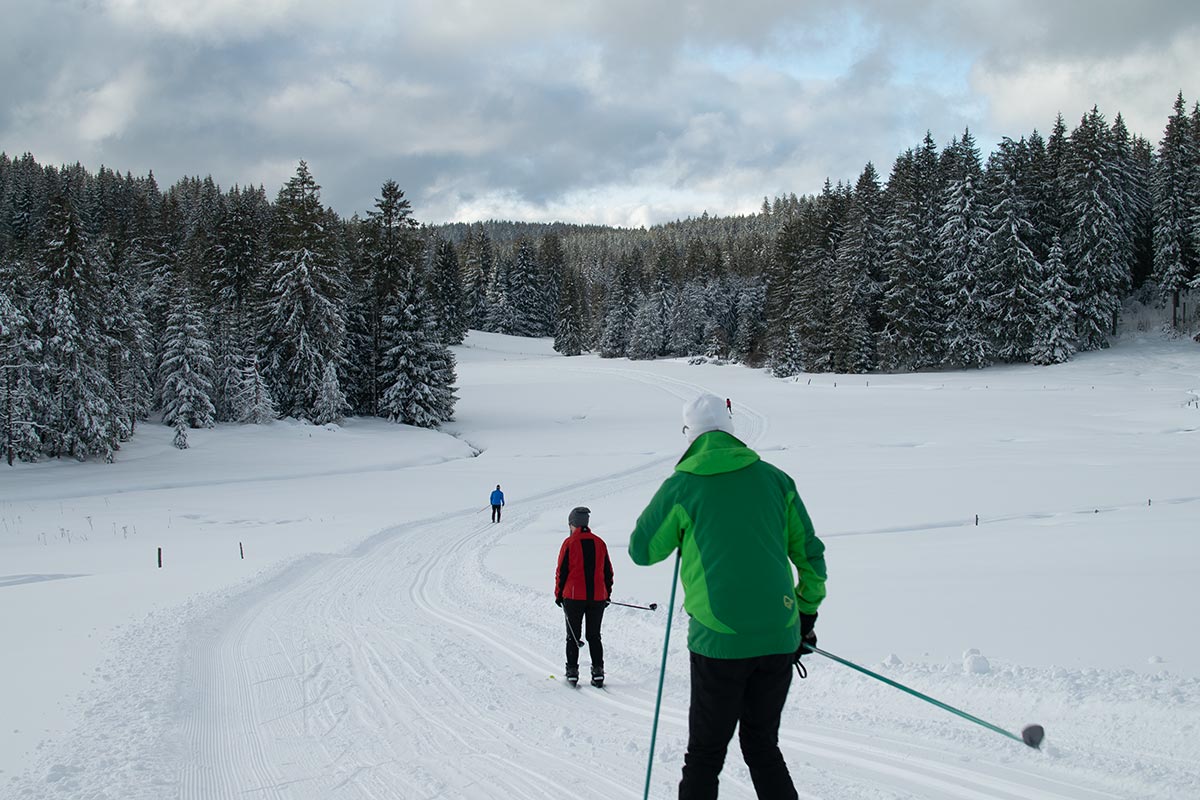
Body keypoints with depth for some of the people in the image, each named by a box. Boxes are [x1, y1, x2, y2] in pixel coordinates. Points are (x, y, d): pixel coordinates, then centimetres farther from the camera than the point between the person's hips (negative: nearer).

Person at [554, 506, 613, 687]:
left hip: (574, 596, -3)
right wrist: (607, 593, 20)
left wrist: (558, 594, 4)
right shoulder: (599, 543, 6)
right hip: (597, 597, 3)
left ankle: (572, 671, 4)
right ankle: (598, 671, 2)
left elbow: (561, 571, -5)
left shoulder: (570, 543, -6)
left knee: (573, 636, 7)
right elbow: (608, 571, 11)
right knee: (594, 635, 10)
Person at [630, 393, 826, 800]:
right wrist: (806, 616, 24)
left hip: (719, 640, -3)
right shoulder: (773, 478, 8)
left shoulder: (680, 486, -1)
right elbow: (810, 553, 13)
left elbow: (641, 550, 10)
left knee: (705, 754, 9)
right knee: (763, 745, 18)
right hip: (779, 636, 3)